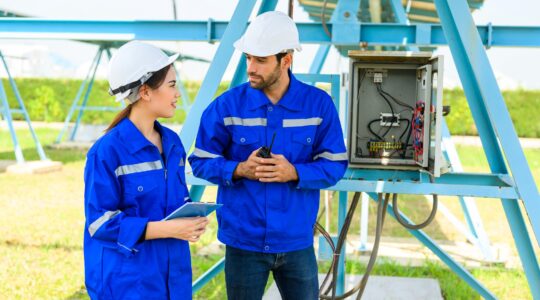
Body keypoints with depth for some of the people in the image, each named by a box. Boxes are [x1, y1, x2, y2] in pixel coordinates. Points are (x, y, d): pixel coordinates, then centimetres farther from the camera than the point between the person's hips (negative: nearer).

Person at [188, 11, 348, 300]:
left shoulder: (319, 104, -6)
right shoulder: (227, 105, -8)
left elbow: (335, 165, -4)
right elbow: (201, 161, -2)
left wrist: (294, 173, -21)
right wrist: (239, 170, -20)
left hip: (297, 241, 1)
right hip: (243, 241, 0)